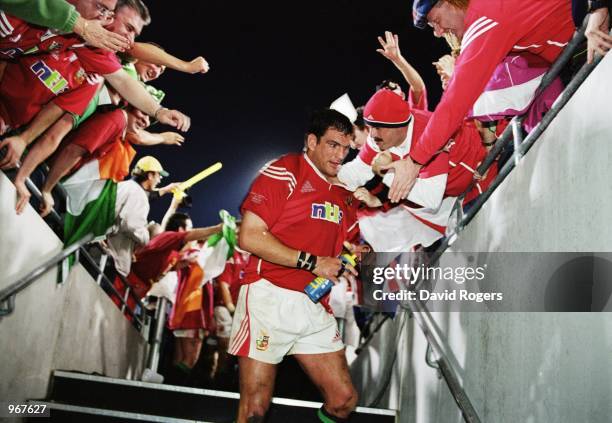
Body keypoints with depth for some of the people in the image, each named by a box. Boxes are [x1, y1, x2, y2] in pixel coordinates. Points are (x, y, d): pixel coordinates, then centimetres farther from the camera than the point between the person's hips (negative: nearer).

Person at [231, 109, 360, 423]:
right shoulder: (283, 172, -6)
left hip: (315, 308, 7)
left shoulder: (343, 194, 16)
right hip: (270, 299, -7)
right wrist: (312, 262, -15)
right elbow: (250, 237, -15)